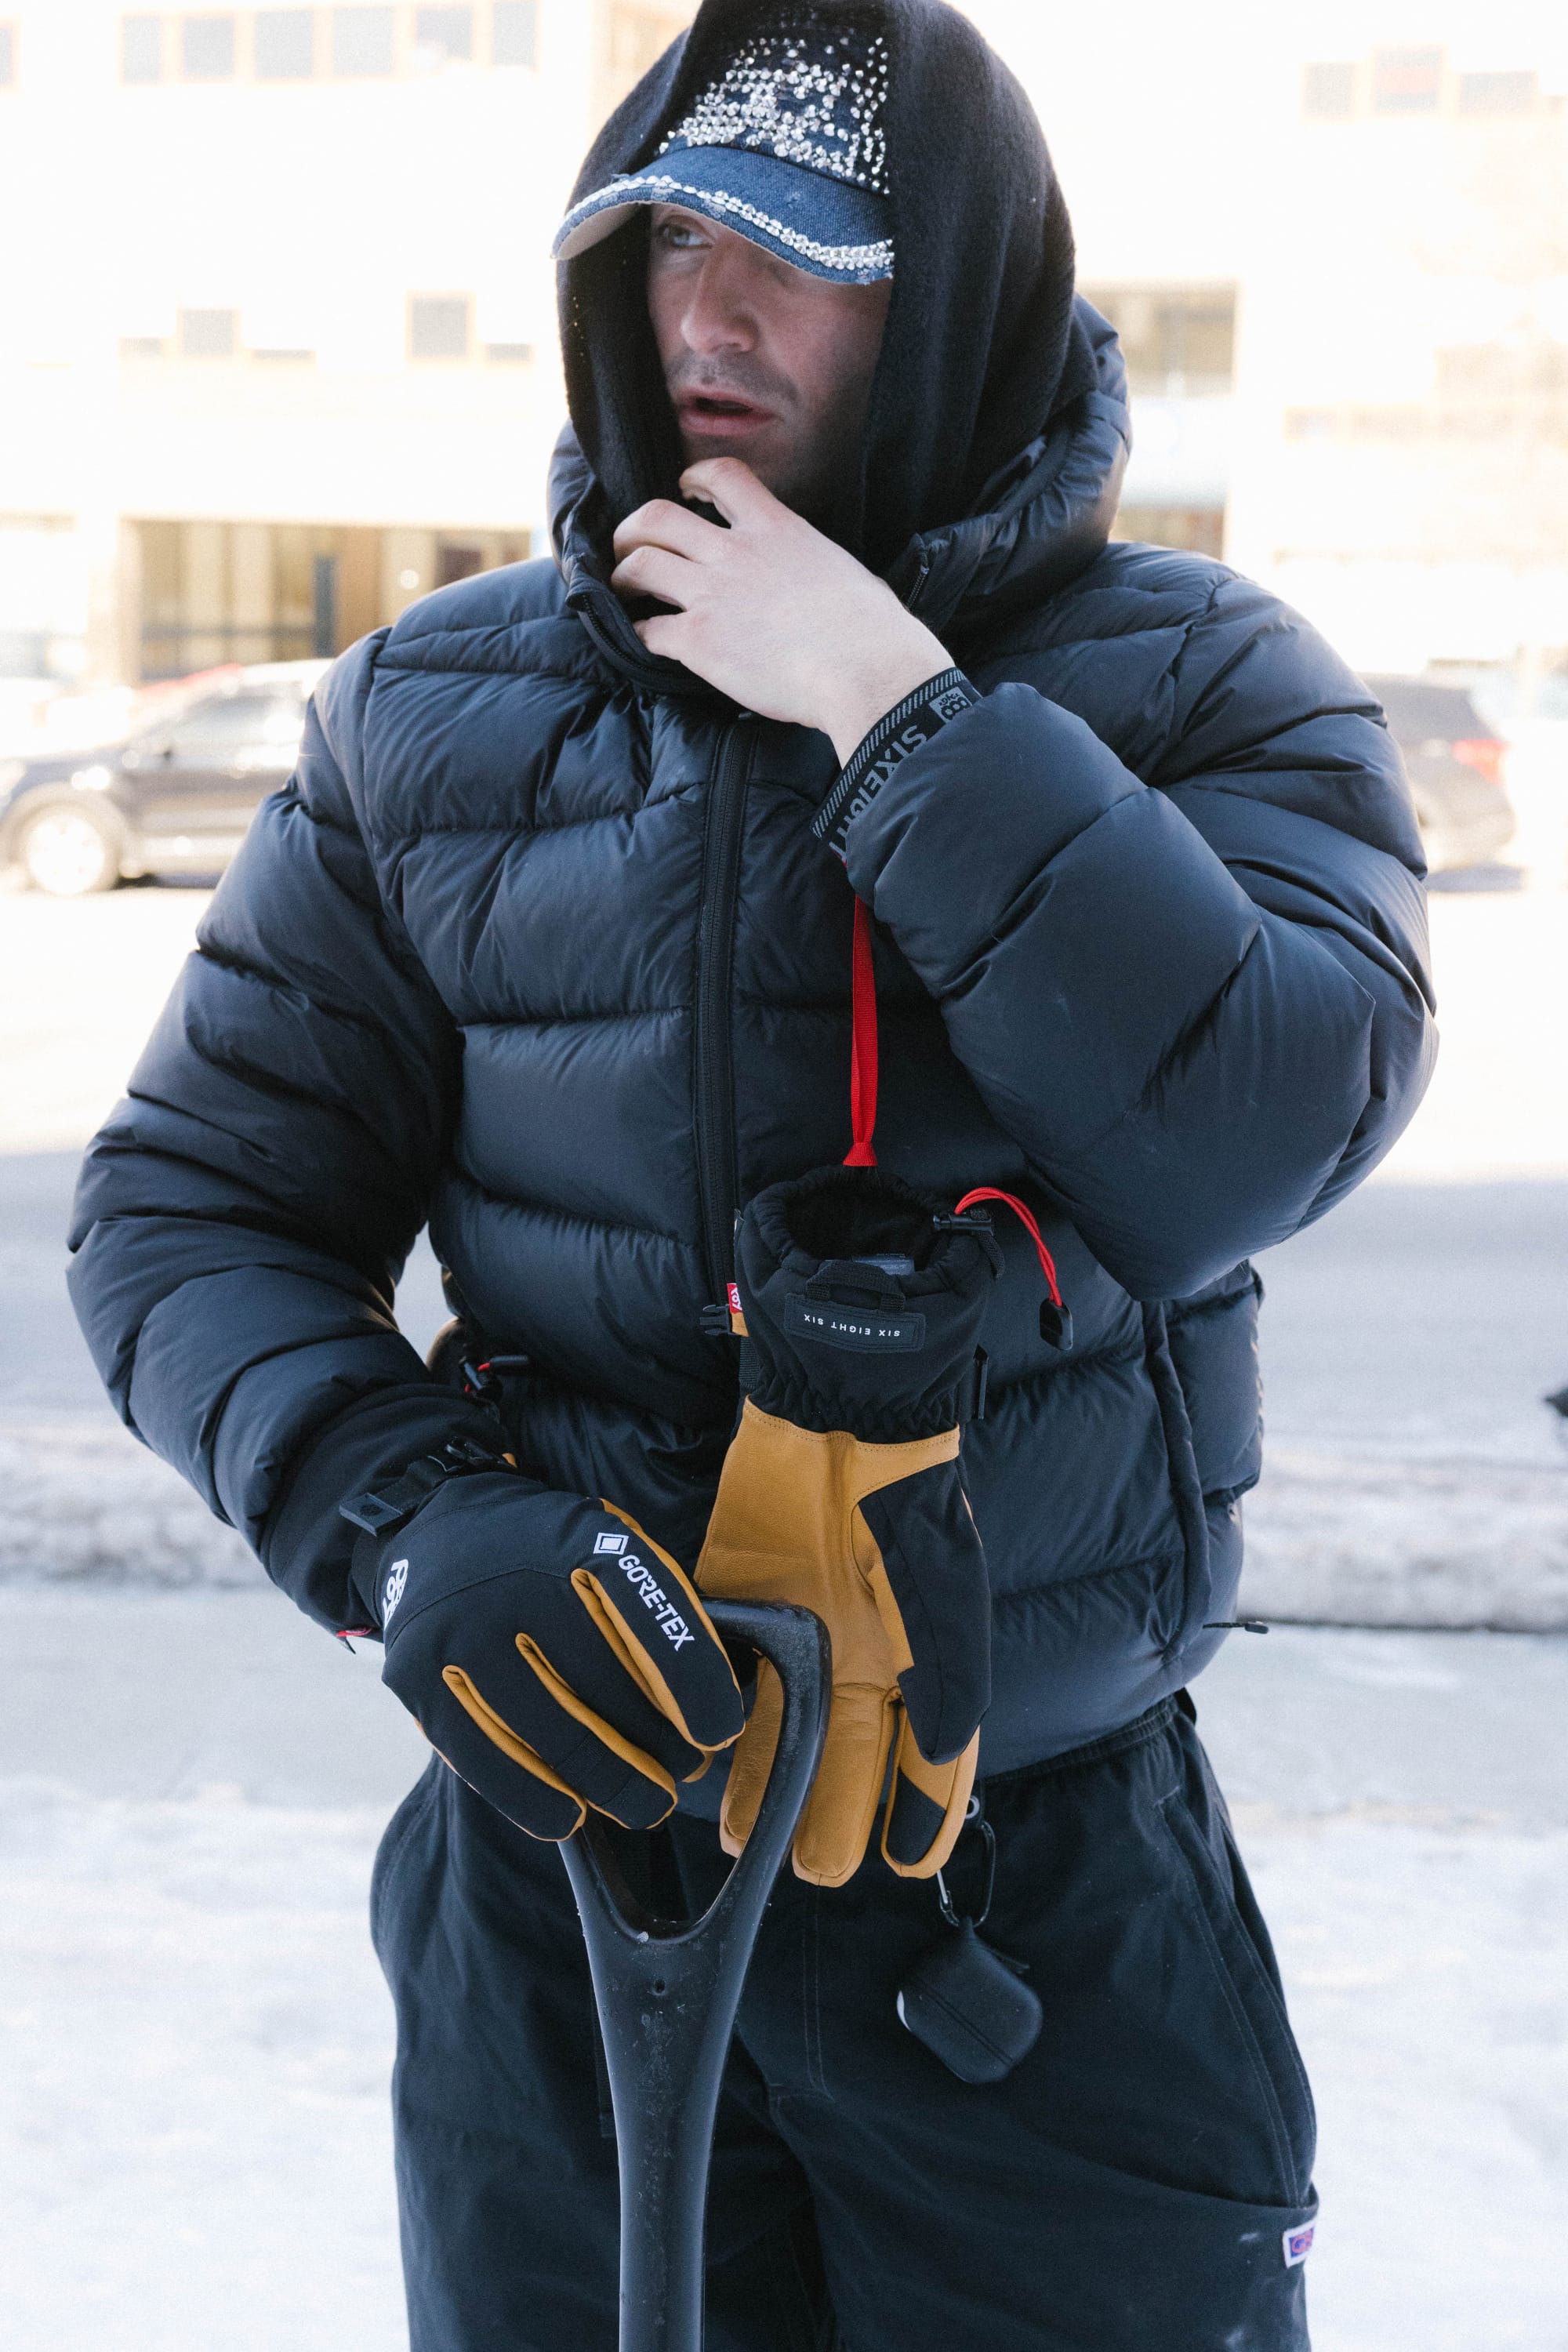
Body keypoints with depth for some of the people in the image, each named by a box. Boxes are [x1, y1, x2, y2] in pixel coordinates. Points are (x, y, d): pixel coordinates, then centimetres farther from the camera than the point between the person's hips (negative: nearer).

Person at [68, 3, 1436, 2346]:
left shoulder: (1198, 686, -4)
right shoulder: (433, 720, 0)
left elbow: (1246, 1140, -21)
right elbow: (192, 1203, 1)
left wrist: (897, 715, -21)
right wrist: (399, 1512, -17)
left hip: (1051, 1887, -1)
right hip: (565, 1838, 2)